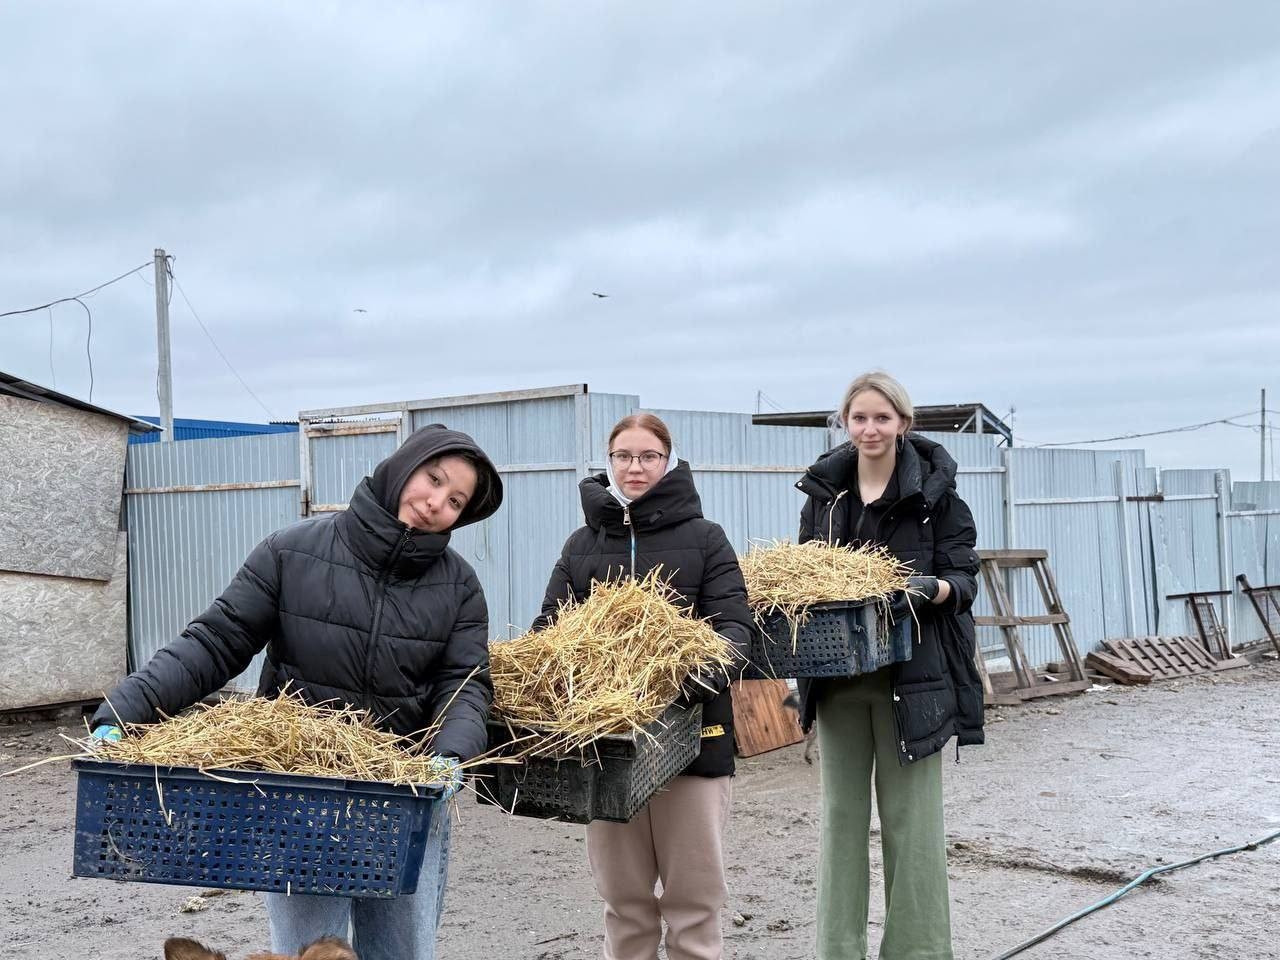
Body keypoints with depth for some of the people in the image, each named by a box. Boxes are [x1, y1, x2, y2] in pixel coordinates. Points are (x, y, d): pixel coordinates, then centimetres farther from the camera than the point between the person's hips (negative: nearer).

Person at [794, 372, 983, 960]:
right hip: (838, 675, 4)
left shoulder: (934, 490, -3)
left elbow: (964, 577, -4)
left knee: (911, 819, 2)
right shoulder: (825, 489, 8)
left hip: (912, 674, -4)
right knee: (841, 815, 11)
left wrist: (928, 589, -24)